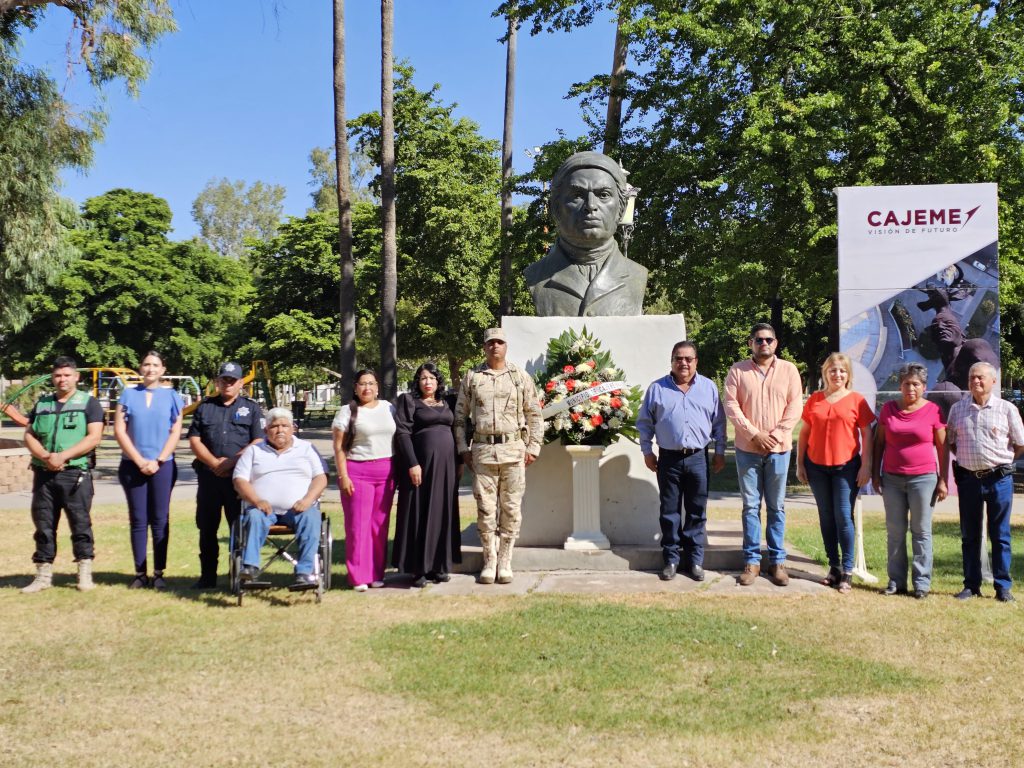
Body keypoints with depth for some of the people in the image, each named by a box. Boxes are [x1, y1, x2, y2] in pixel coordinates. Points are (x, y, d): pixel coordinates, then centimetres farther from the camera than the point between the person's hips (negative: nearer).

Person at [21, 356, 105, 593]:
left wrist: (63, 456, -15)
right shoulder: (42, 404, 16)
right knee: (43, 525, 7)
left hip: (75, 473, -4)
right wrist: (44, 456, -9)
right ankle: (43, 575, 14)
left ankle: (85, 574, 4)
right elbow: (29, 435, 10)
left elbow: (94, 437, -7)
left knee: (80, 523, -2)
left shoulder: (88, 403, 3)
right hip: (43, 474, 4)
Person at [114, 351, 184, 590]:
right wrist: (139, 460, -8)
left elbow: (175, 432, 1)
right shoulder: (128, 395, 6)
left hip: (163, 466, 0)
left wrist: (158, 461, -9)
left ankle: (159, 574, 5)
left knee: (160, 520, 1)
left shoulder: (171, 396, 6)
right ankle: (140, 574, 7)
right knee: (138, 520, 3)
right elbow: (119, 430, 0)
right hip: (132, 465, 1)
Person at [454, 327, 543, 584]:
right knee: (485, 508, 2)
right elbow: (460, 416, 12)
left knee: (511, 508, 2)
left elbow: (534, 415, 9)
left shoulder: (521, 377, 8)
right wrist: (463, 448, 4)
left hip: (514, 449, 0)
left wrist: (533, 447, 1)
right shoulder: (471, 378, 9)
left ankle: (505, 561, 11)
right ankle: (489, 561, 12)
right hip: (483, 450, 0)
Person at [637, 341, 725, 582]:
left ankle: (695, 560, 15)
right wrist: (647, 451, 3)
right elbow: (645, 423, 8)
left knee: (697, 512, 6)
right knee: (669, 512, 5)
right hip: (668, 458, 0)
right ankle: (671, 559, 14)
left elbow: (719, 422, 10)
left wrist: (720, 452, 7)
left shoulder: (709, 387, 7)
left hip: (698, 458, 1)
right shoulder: (657, 388, 4)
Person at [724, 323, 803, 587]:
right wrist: (754, 434, -12)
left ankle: (777, 561, 12)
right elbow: (731, 405, -4)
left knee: (776, 507, 5)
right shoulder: (738, 370, 4)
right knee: (751, 505, 4)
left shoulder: (788, 370, 5)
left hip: (779, 449, 0)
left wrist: (775, 435, -11)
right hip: (747, 449, 0)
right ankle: (752, 561, 10)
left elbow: (795, 406, -1)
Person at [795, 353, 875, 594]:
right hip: (817, 466, 3)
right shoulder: (815, 399, 7)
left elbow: (867, 434, -1)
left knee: (844, 517, -5)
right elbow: (804, 432, 10)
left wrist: (866, 466, -7)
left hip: (846, 466, -3)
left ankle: (847, 571, 3)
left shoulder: (856, 400, 0)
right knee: (826, 518, 9)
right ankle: (834, 567, 19)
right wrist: (800, 464, 7)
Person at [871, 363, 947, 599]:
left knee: (921, 531, 3)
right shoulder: (888, 409, 6)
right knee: (895, 531, 6)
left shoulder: (933, 411, -1)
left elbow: (942, 447, 1)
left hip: (923, 478, -3)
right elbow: (879, 443, 11)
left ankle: (922, 583, 10)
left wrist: (943, 479, -2)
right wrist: (875, 473, 7)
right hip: (892, 479, 3)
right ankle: (896, 581, 13)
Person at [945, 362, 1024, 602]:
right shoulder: (957, 409, 5)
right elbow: (950, 442, 15)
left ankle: (1003, 587, 11)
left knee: (1000, 535, 3)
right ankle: (971, 585, 17)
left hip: (999, 479, -2)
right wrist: (967, 457, 6)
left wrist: (999, 459, 4)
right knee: (969, 535, 8)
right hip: (968, 479, 3)